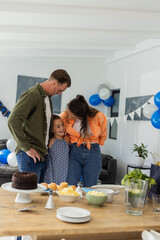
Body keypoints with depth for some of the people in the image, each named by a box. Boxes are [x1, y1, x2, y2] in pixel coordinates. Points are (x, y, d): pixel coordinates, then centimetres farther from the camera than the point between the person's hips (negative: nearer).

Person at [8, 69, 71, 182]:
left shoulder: (47, 97, 18)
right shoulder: (32, 95, -12)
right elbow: (13, 121, -21)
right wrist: (27, 148, -20)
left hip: (42, 154, 9)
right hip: (29, 155, -9)